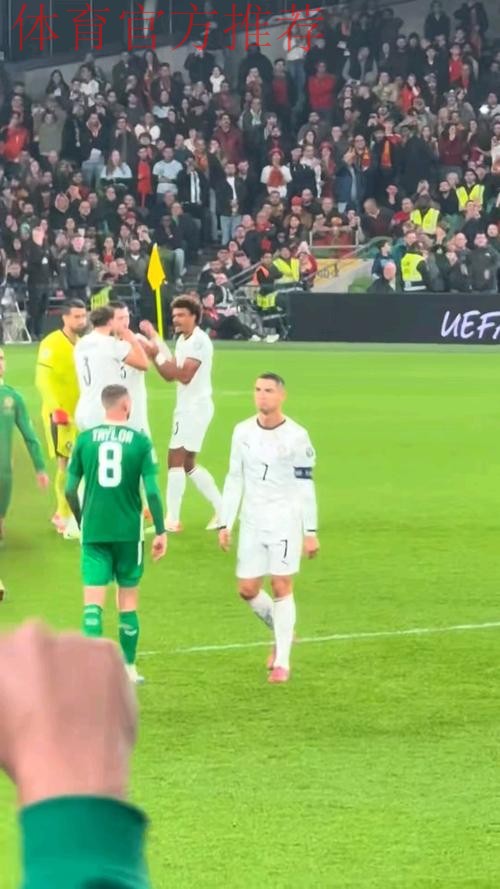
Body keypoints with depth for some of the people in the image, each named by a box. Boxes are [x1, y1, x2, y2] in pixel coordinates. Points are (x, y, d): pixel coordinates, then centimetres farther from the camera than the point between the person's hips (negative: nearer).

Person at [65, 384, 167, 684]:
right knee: (128, 598, 12)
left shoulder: (85, 439, 0)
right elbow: (152, 491, -9)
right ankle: (129, 669, 18)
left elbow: (70, 490, 1)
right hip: (129, 531, -1)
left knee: (93, 600, -2)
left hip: (94, 531, 1)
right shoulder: (140, 441, -5)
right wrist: (161, 532, -1)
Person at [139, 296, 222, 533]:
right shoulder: (183, 341, 14)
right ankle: (223, 511, 17)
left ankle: (172, 520, -7)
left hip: (195, 407, -10)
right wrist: (155, 348, 7)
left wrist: (159, 355, -19)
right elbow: (169, 375, 13)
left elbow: (184, 376, -22)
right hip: (187, 408, 10)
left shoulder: (199, 341, -15)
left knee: (176, 461, -9)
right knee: (188, 464, 14)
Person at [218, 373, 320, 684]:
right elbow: (234, 480, 11)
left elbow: (306, 486, -4)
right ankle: (282, 631, 29)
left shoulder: (296, 436, -6)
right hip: (252, 522, 4)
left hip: (285, 521, -4)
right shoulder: (243, 432, 6)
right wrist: (225, 524, 8)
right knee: (247, 588, 2)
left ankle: (282, 662, 2)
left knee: (282, 587, -5)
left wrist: (311, 532, -6)